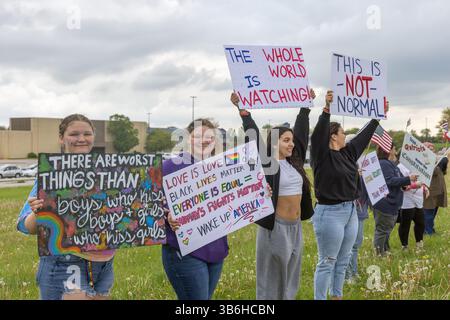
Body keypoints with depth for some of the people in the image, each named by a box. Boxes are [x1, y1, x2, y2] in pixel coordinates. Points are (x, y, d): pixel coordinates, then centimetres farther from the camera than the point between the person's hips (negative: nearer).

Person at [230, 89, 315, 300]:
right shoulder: (267, 163, -10)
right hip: (276, 226, -7)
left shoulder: (294, 161, 7)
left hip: (295, 227, 7)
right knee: (272, 277, 2)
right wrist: (243, 110, -22)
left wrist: (306, 107, 20)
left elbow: (301, 131, 15)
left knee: (290, 276, 16)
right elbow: (254, 137, -17)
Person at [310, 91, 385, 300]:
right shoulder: (322, 155, -12)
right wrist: (327, 109, -38)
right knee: (327, 262, -2)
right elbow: (318, 134, -28)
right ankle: (320, 299, 6)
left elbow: (364, 135, 20)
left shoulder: (348, 152, 9)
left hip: (350, 212, 8)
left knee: (343, 261, 17)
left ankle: (337, 296, 30)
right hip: (329, 213, -8)